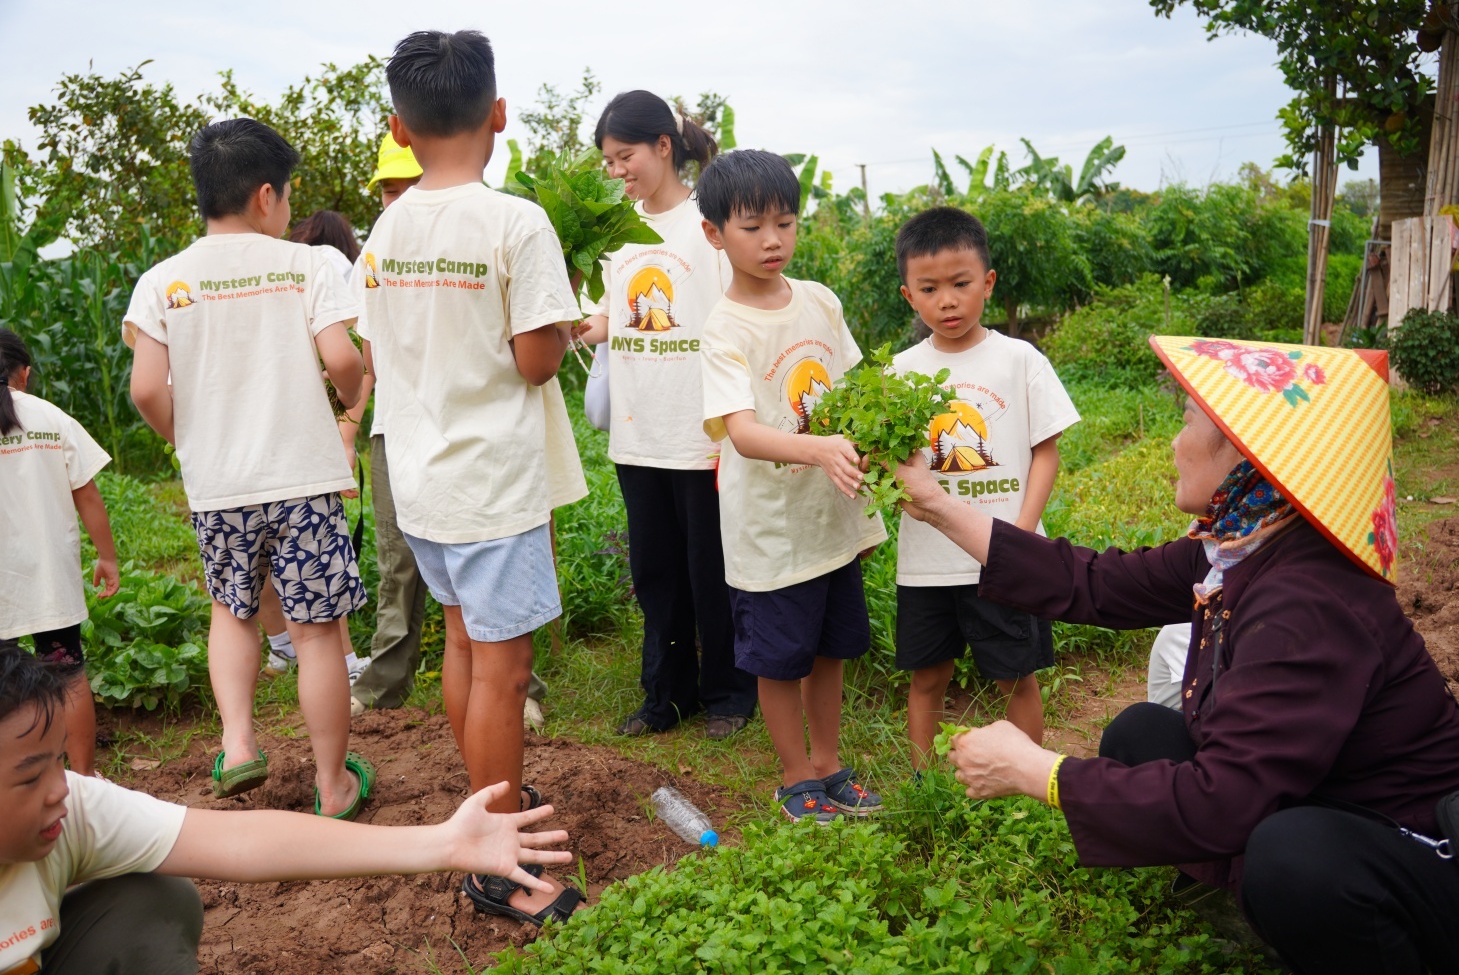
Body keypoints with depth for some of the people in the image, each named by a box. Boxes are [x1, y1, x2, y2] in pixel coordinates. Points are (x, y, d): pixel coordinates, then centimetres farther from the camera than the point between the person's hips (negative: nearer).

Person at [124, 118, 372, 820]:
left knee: (231, 610, 26)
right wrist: (354, 397, 9)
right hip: (303, 477, -2)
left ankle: (237, 742, 14)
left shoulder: (162, 281, 1)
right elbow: (341, 361, -13)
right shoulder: (304, 265, -4)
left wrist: (188, 441, 13)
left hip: (214, 485, 3)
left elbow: (147, 390, -5)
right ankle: (333, 785, 17)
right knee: (317, 629, 6)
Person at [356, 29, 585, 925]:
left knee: (464, 640, 21)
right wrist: (563, 313, 3)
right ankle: (498, 868, 14)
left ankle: (495, 806, 38)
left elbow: (375, 359, 11)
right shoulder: (516, 222, -15)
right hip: (495, 479, -7)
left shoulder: (385, 230, 4)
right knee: (501, 666, 2)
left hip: (421, 476, 7)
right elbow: (538, 359, -16)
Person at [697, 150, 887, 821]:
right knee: (781, 659, 10)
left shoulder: (820, 301, 2)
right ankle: (797, 778, 31)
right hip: (771, 523, -5)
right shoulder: (726, 329, -16)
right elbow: (743, 432, -28)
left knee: (830, 648, 19)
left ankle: (828, 765, 38)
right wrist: (819, 449, -44)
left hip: (834, 514, 6)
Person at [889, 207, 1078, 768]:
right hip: (925, 558, 2)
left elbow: (1045, 450, -2)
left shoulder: (1019, 360, -3)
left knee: (1017, 676, 10)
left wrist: (1023, 531, -13)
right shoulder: (903, 370, 2)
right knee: (927, 678, 14)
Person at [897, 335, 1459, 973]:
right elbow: (1090, 584, 0)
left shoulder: (1307, 608, -33)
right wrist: (940, 508, 2)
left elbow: (1218, 804, -36)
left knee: (1296, 852, -37)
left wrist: (1030, 771, -27)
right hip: (1308, 809, 8)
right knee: (1139, 734, 3)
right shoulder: (1231, 551, -6)